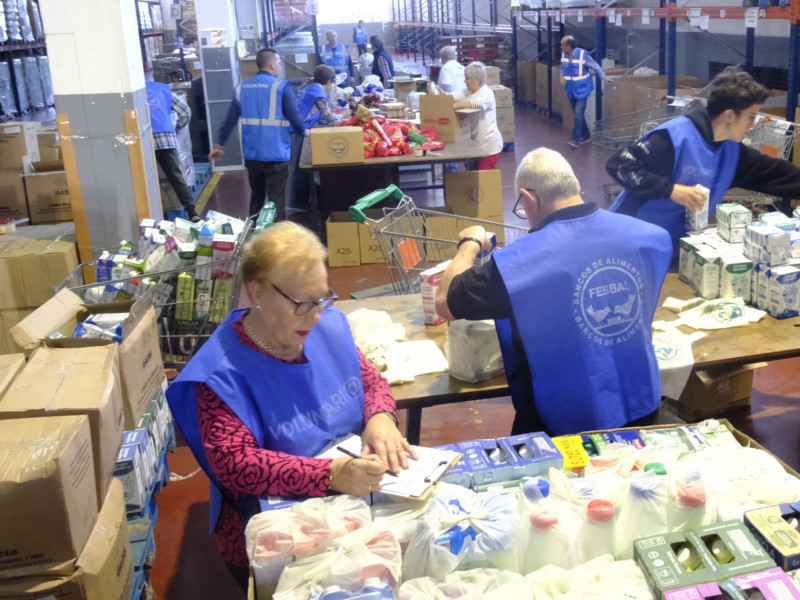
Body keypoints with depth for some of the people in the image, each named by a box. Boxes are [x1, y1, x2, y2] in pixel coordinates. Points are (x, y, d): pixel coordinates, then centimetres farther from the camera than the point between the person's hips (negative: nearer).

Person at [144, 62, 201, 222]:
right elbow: (185, 112, 17)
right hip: (166, 138, 2)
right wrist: (176, 128, 32)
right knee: (176, 177, 5)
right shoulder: (165, 89, 19)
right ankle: (192, 212, 2)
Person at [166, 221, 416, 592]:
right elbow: (235, 464, -22)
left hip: (362, 497, 6)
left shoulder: (328, 325, 1)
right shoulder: (222, 372, -17)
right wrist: (330, 476, -34)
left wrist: (380, 417, -12)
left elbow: (371, 381, 11)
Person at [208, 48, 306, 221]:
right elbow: (294, 117, -9)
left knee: (256, 196, 21)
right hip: (275, 154, -5)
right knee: (276, 200, 0)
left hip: (251, 154, 6)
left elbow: (230, 121, 9)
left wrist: (219, 145, 17)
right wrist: (303, 132, 12)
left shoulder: (241, 88, 8)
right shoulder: (282, 86, -8)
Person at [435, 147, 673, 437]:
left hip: (567, 426, -4)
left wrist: (469, 244, 5)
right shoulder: (648, 236, -7)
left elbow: (444, 304, -11)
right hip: (642, 412, 5)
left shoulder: (520, 260, -23)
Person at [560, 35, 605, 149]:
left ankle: (575, 139, -12)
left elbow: (596, 67, -7)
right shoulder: (563, 54, -2)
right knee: (577, 114, 14)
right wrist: (562, 77, -2)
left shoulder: (583, 55, -18)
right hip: (571, 90, 6)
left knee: (578, 114, -13)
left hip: (582, 90, -6)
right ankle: (585, 135, 28)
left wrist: (604, 78, -12)